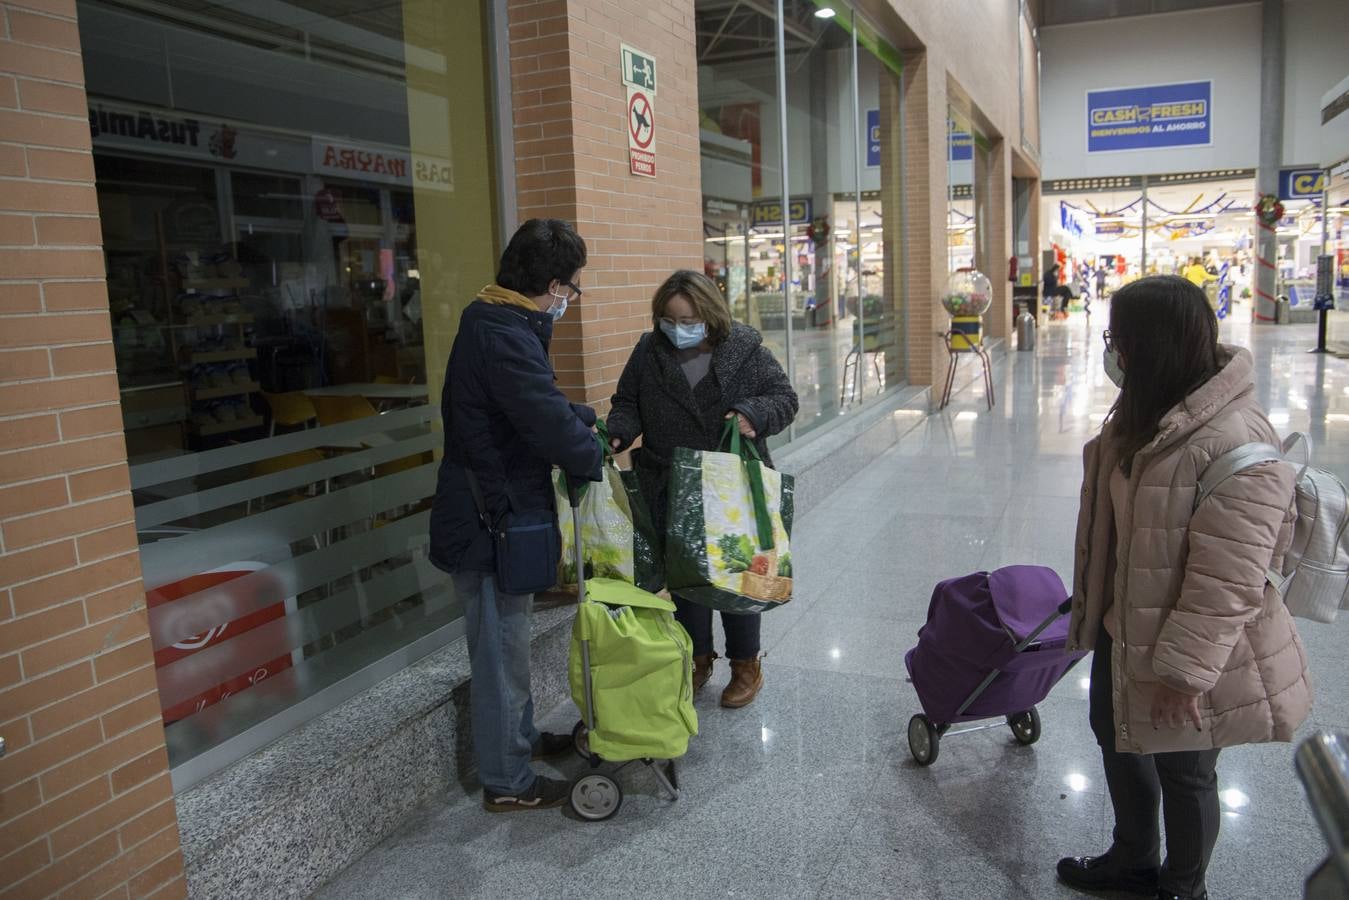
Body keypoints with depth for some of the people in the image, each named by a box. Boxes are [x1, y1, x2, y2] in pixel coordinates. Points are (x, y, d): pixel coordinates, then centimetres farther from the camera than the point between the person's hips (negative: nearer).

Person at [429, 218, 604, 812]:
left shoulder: (496, 324, 9)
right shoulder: (505, 339, -25)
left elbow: (544, 404, 21)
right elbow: (552, 424, -26)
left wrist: (592, 423, 9)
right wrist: (598, 458, -8)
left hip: (492, 513, 11)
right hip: (486, 523, -11)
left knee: (506, 639, 24)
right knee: (500, 647, 3)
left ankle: (520, 736, 43)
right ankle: (507, 782, 19)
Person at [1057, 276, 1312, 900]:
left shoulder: (1236, 447, -30)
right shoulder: (1144, 413, 0)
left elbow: (1226, 582, -28)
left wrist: (1184, 671, -23)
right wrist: (1090, 599, 19)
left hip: (1189, 651, -9)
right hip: (1124, 626, 9)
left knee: (1183, 772, 14)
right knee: (1117, 737, 25)